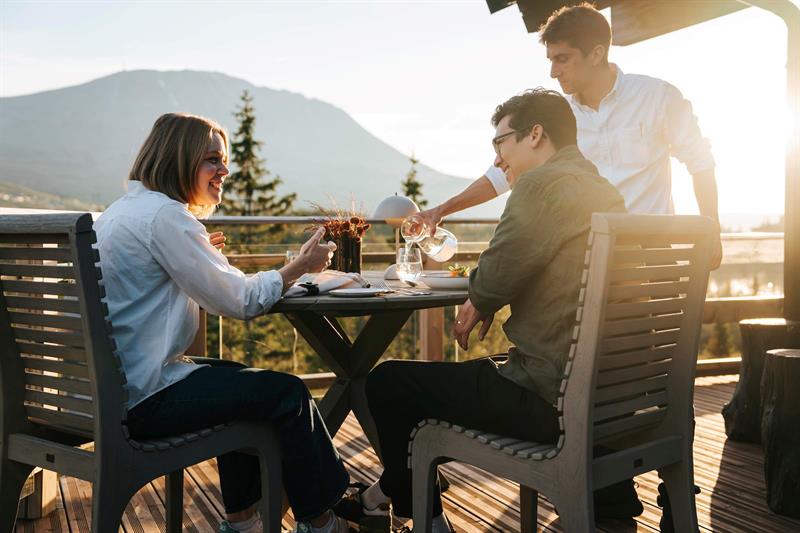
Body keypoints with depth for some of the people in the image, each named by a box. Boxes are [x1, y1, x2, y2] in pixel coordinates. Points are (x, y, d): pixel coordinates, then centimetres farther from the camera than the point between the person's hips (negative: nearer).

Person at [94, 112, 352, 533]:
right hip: (139, 400, -10)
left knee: (237, 378, 25)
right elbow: (239, 301, -16)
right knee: (288, 393, -2)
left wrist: (202, 257, 16)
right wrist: (301, 266, -4)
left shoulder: (123, 210, 14)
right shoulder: (164, 215, -17)